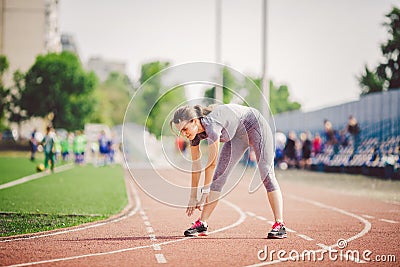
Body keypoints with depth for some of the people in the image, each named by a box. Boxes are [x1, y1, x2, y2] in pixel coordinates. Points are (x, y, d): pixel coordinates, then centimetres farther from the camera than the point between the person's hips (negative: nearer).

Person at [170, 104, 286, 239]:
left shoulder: (211, 125, -37)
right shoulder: (194, 132, -14)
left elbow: (212, 163, -32)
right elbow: (196, 164, -5)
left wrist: (205, 193, -26)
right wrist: (193, 197, -3)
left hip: (255, 125, -7)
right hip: (237, 134, 8)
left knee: (267, 175, -13)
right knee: (218, 176, -2)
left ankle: (280, 225, -14)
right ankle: (202, 224, -2)